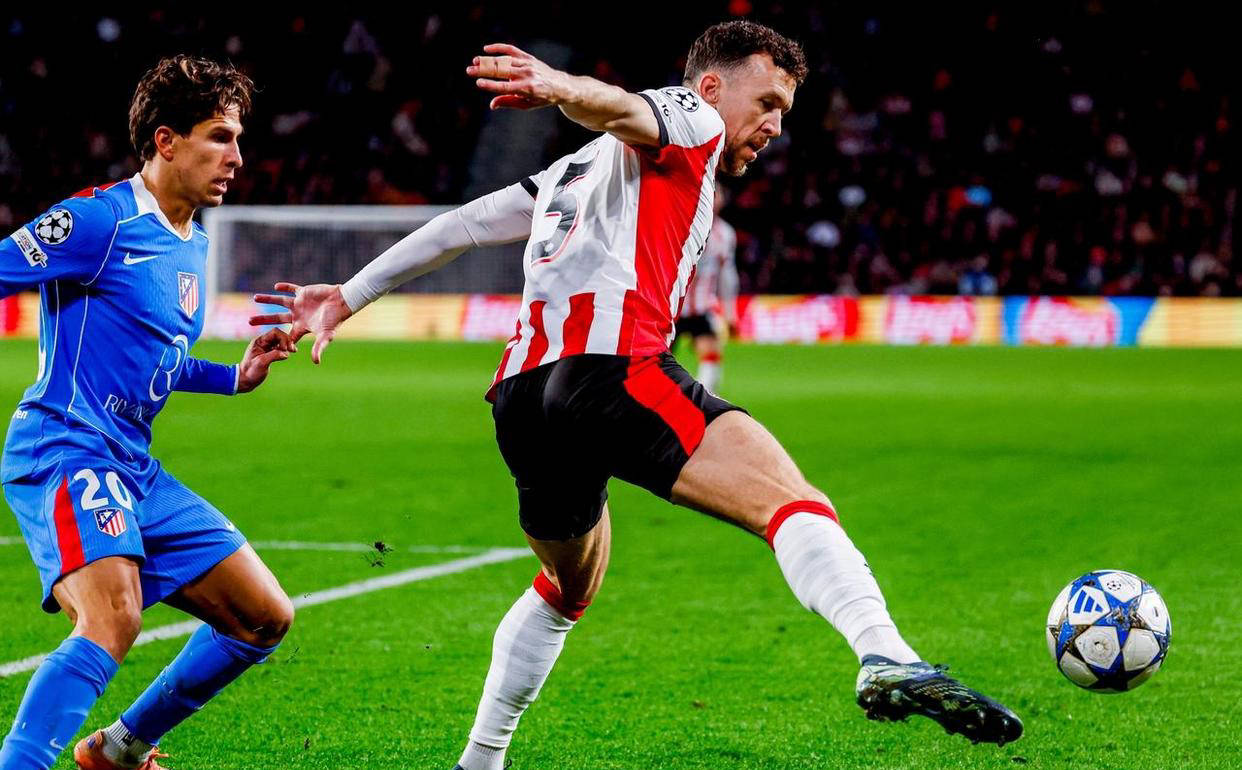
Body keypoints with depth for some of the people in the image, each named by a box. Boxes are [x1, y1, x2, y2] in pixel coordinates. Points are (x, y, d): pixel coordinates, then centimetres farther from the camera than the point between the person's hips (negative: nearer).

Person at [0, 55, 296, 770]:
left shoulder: (193, 244, 17)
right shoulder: (103, 218, -10)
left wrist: (237, 376, 18)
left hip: (135, 469, 9)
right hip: (65, 450, -9)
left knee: (266, 618, 12)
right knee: (114, 618, -33)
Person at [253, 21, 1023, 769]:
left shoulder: (580, 167, 36)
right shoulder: (691, 122, 13)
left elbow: (461, 224, 32)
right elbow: (624, 109, -10)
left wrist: (348, 297, 33)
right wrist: (562, 88, -32)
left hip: (522, 399, 8)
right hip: (609, 366, -8)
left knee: (568, 587, 31)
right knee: (791, 499, -21)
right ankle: (887, 659, -45)